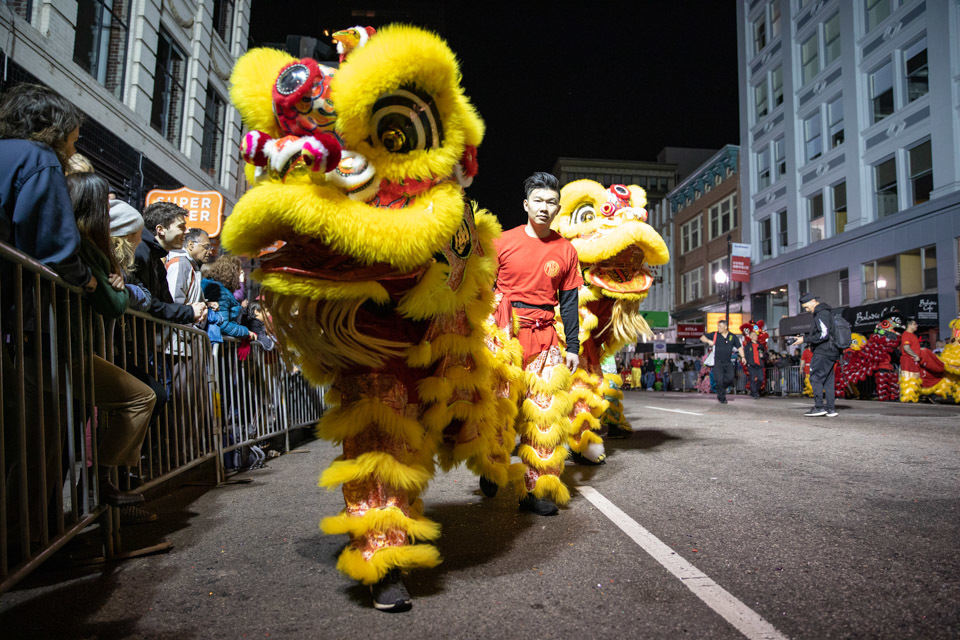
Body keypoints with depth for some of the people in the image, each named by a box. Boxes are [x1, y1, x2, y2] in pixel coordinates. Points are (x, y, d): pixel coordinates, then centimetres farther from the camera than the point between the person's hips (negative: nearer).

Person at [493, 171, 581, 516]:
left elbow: (569, 302, 11)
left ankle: (537, 488, 4)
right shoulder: (503, 242, 2)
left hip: (544, 334, 2)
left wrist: (573, 346, 7)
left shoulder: (566, 250, 8)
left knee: (546, 410, -4)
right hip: (504, 328, -2)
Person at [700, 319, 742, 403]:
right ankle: (722, 398, 5)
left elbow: (739, 347, 10)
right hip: (718, 362, -1)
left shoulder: (733, 336, 6)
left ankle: (722, 389, 18)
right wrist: (708, 341, -10)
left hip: (728, 362, 1)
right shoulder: (715, 335, 3)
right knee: (719, 380, -7)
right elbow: (702, 338, 10)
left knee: (729, 379, -11)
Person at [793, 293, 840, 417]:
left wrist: (805, 339, -15)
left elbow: (823, 335, -20)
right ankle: (831, 409, 10)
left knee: (815, 378, -7)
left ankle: (819, 407, -10)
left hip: (823, 352, -10)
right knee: (828, 381, 9)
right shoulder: (825, 312, 19)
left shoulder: (821, 314, -13)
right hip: (829, 352, 10)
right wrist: (805, 336, 16)